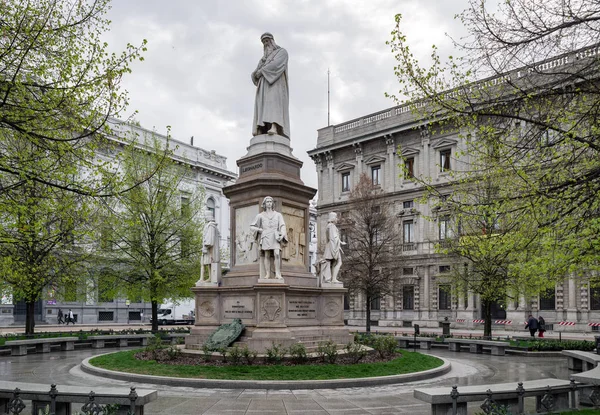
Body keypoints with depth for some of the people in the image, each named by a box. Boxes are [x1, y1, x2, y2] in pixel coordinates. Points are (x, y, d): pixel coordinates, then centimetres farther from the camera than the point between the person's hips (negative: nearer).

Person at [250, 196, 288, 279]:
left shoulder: (278, 215, 16)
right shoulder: (260, 215, 14)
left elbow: (282, 226, 4)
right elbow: (252, 227, 16)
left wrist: (282, 234, -13)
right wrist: (260, 230, 0)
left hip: (275, 237, 0)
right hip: (265, 237, 0)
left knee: (277, 254, -17)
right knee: (267, 255, -7)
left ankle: (278, 274, -20)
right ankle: (267, 274, -6)